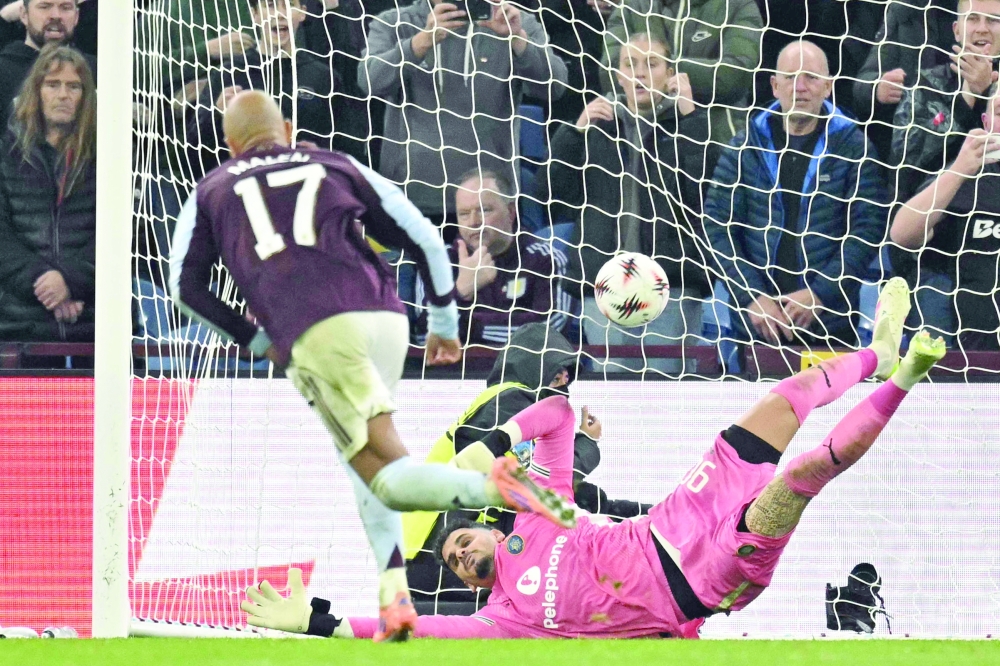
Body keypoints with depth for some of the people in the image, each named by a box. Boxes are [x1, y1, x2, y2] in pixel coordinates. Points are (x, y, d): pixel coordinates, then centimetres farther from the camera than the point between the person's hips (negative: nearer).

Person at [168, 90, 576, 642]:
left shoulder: (211, 192, 25)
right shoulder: (335, 167, 27)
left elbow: (186, 287, 20)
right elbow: (425, 240, 23)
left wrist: (254, 338, 30)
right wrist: (444, 322, 33)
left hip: (315, 335, -3)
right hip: (384, 317, 3)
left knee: (385, 476, -10)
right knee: (362, 459, 21)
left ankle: (495, 487, -38)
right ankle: (394, 599, 5)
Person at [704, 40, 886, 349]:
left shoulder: (852, 147, 0)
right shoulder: (746, 146, 5)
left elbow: (868, 228, -5)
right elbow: (717, 225, 2)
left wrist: (820, 294, -15)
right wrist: (752, 297, -10)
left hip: (829, 323, -1)